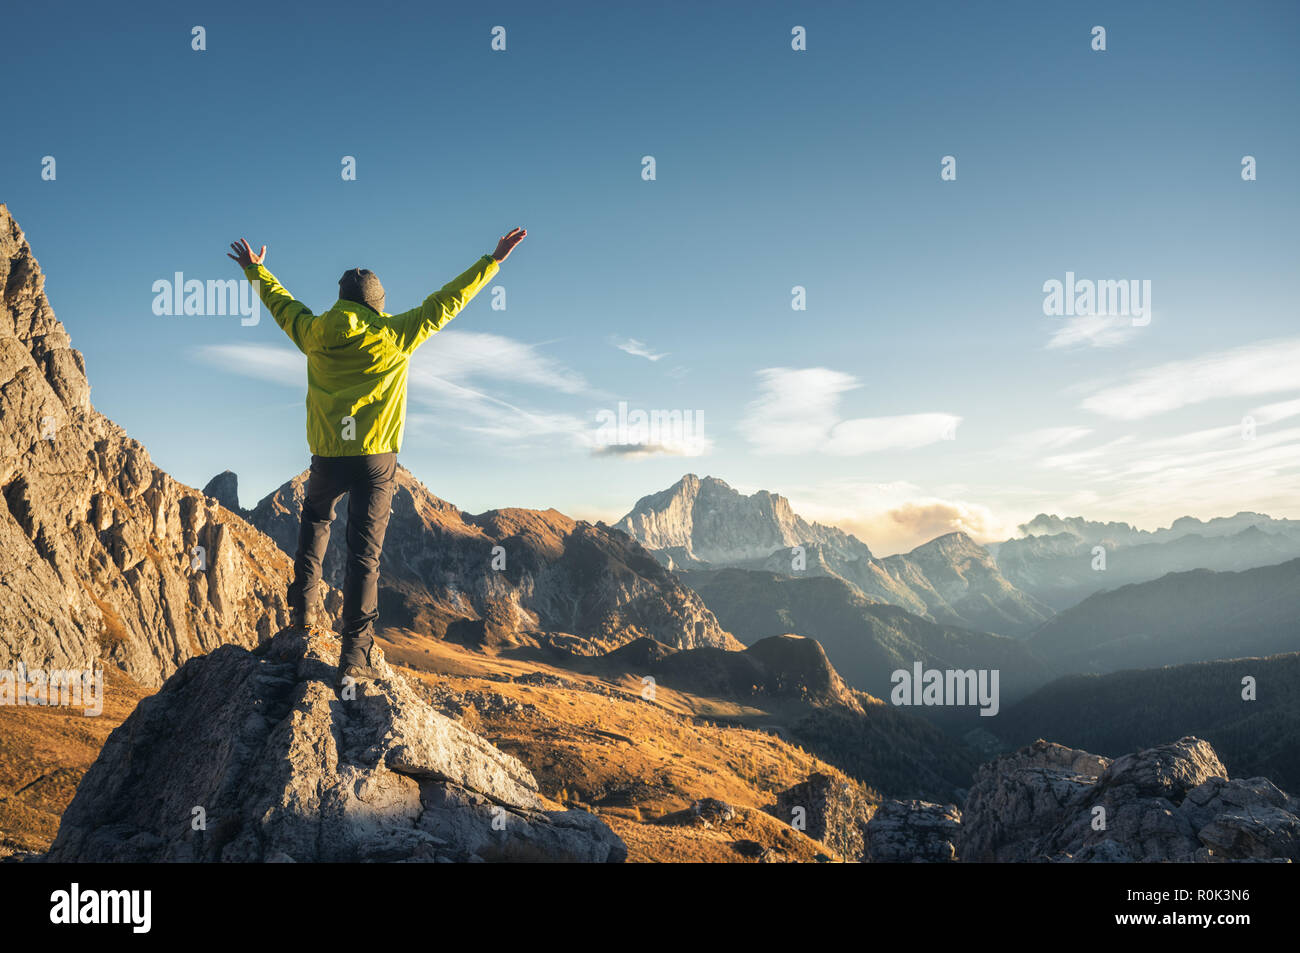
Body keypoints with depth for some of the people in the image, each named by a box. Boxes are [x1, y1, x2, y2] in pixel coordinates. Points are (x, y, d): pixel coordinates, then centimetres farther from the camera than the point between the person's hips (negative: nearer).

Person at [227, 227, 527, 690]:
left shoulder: (313, 334, 2)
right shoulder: (395, 335, -5)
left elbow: (279, 301, 21)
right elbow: (446, 302, 0)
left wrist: (255, 269, 40)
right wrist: (494, 260, 8)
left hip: (327, 457, 3)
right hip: (376, 459, -2)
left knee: (315, 521, 32)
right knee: (364, 552, -1)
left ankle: (303, 606, 26)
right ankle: (354, 656, -3)